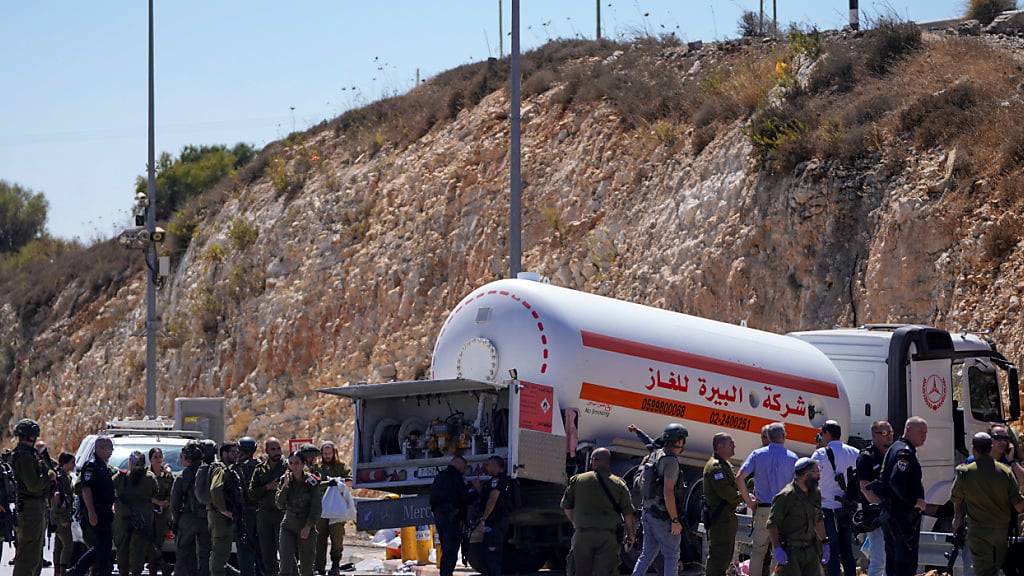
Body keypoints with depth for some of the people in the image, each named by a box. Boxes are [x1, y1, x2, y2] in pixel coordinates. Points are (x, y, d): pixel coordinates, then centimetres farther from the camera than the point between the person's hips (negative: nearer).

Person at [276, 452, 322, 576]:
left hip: (307, 528, -2)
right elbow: (280, 504, -5)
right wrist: (285, 485, -15)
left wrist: (308, 527, -13)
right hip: (288, 527, 2)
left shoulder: (312, 481, -6)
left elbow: (316, 508, -6)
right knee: (286, 566, -11)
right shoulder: (286, 480, 2)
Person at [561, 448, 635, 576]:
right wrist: (629, 534, 14)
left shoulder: (578, 480, 5)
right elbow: (628, 513, 2)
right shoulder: (619, 484, 3)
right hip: (608, 536, -1)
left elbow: (566, 507, 11)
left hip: (582, 534, 1)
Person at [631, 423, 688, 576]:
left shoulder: (655, 455, 11)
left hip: (649, 513, 8)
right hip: (664, 517, -8)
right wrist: (675, 520, -20)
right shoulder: (670, 461, -17)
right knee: (671, 555, 1)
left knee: (647, 554, 12)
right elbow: (668, 492, -23)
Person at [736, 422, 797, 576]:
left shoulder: (757, 454, 2)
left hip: (763, 509, 1)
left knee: (758, 550, 10)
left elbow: (740, 478, -6)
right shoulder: (792, 457, -1)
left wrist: (749, 501, 1)